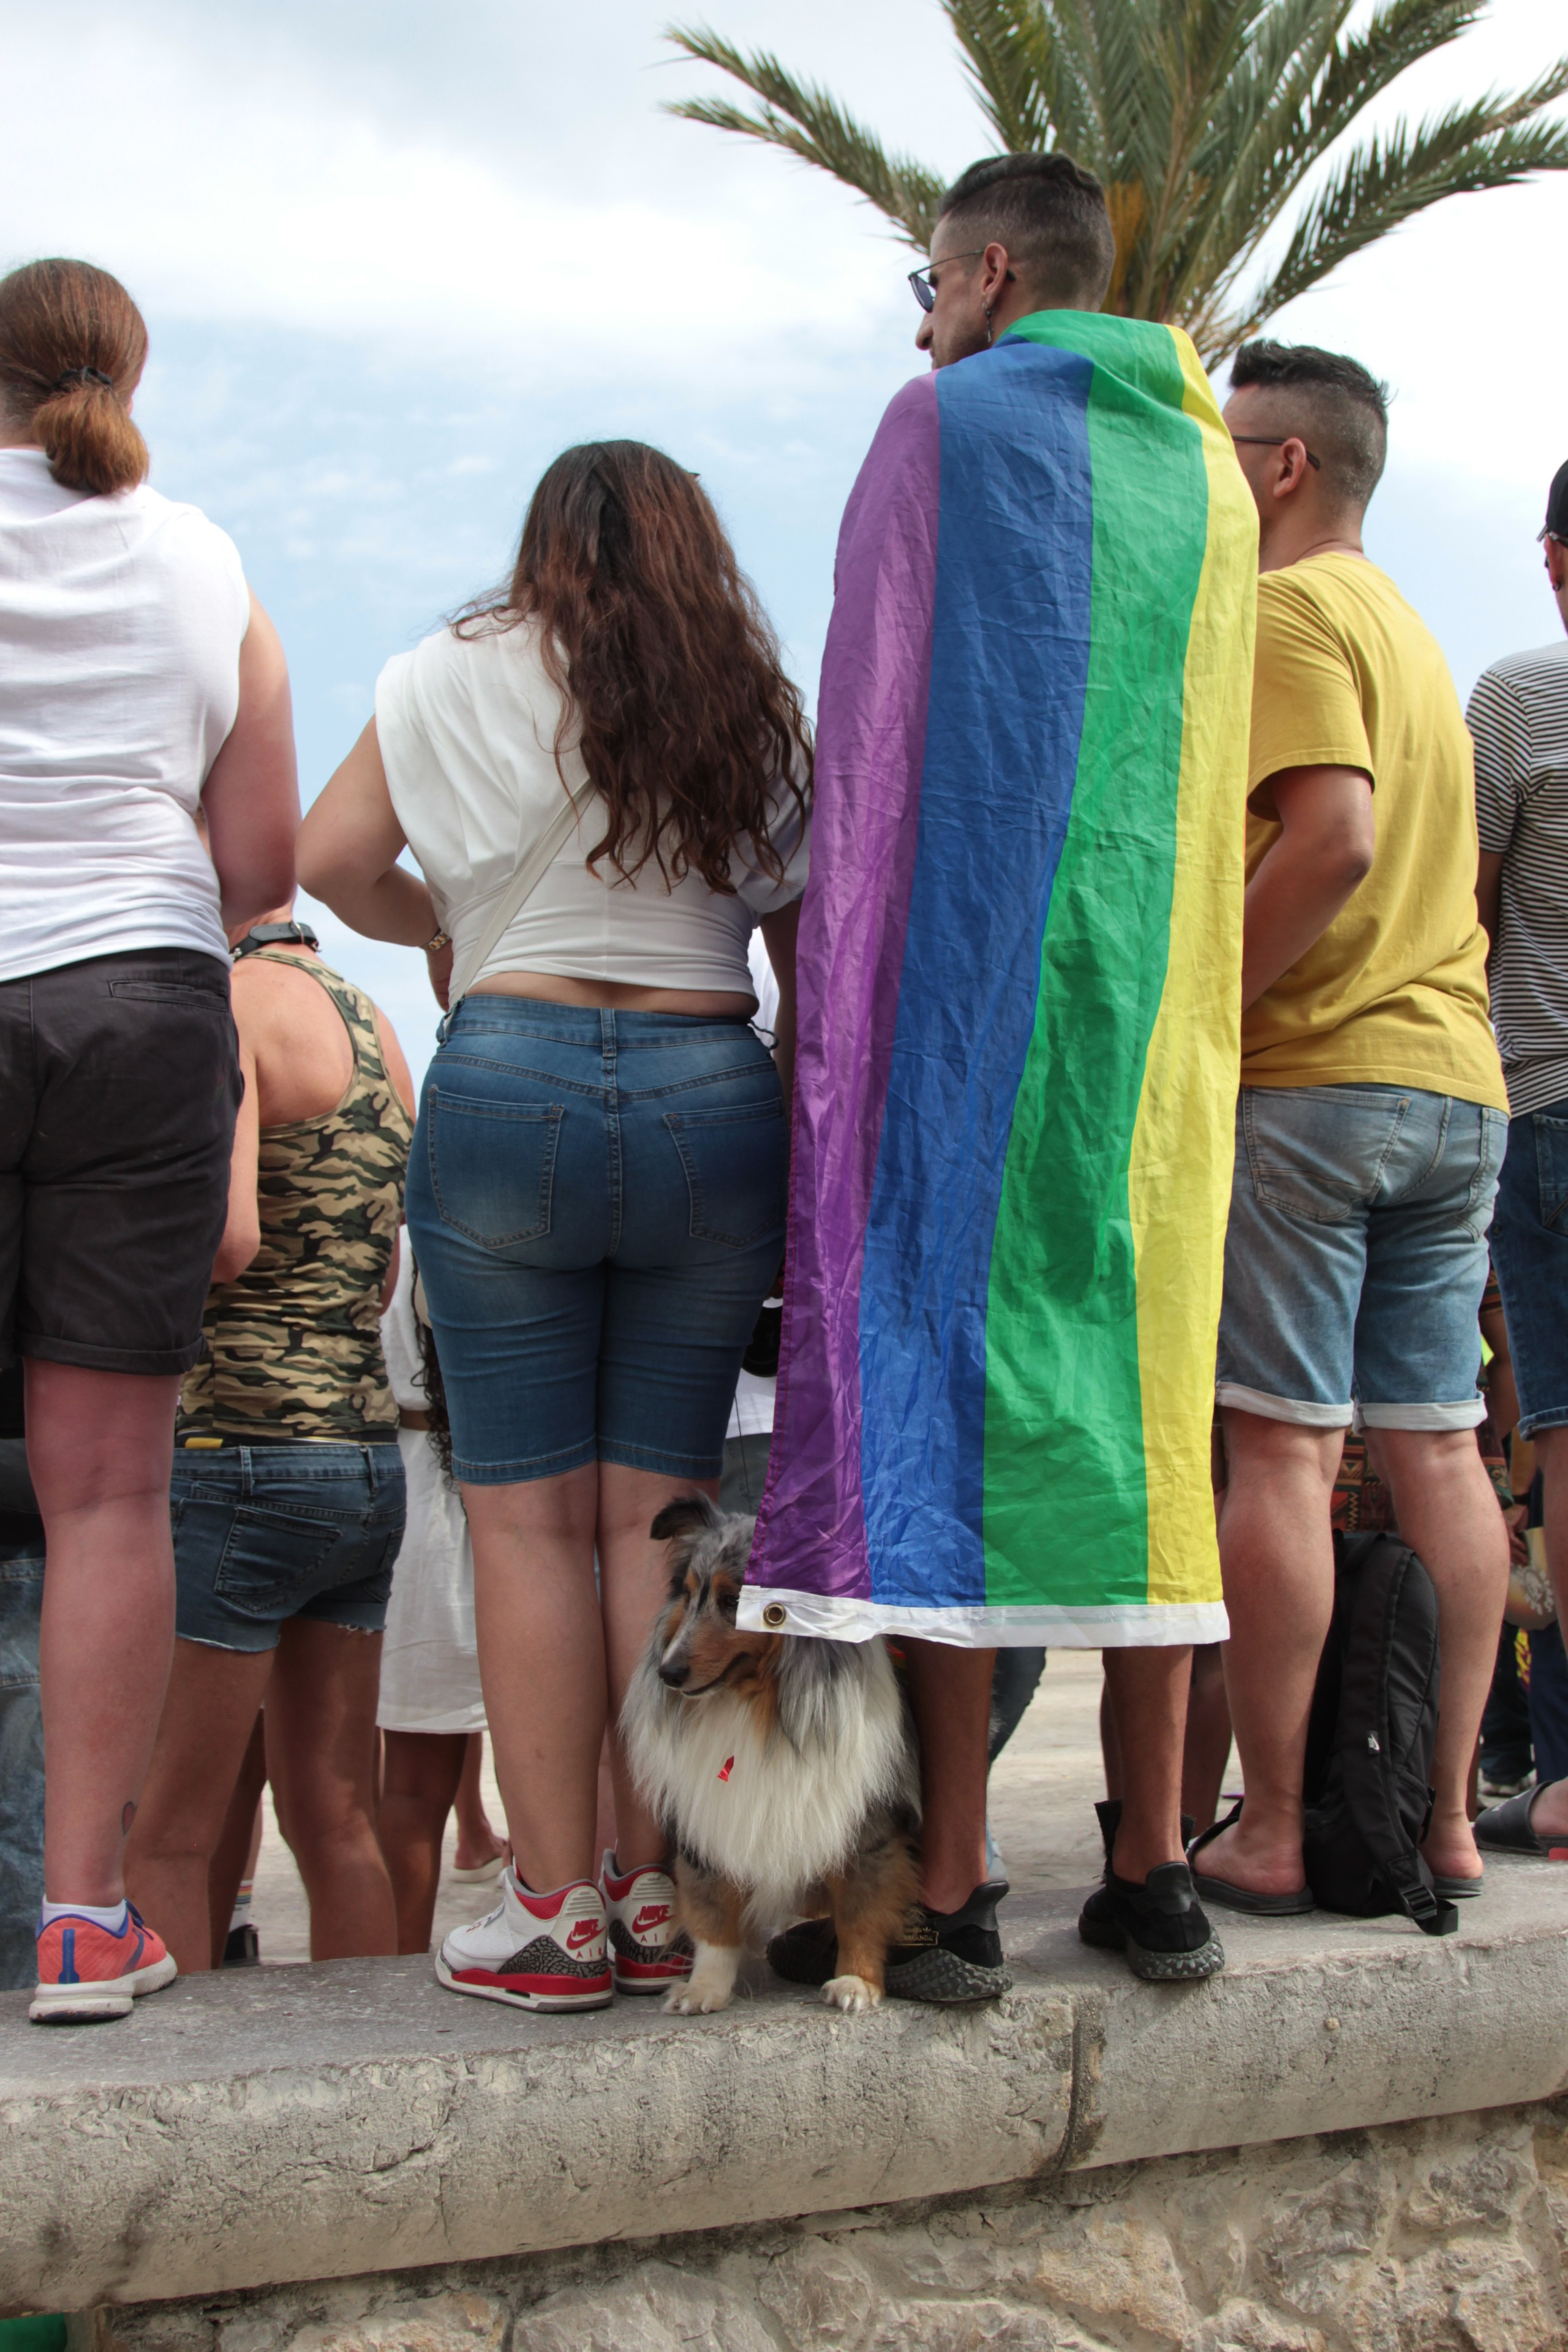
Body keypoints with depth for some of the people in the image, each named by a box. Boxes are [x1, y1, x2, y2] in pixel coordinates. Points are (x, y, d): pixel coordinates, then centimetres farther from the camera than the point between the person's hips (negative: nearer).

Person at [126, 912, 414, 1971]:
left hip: (235, 1448, -8)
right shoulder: (371, 1024, 16)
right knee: (336, 1820, 11)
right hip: (369, 1447, 9)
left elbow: (224, 1237, -22)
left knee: (161, 1837, -3)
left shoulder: (230, 1004, -10)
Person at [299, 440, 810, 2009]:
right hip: (714, 1098, 3)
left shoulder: (469, 672, 7)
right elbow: (810, 969, 13)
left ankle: (554, 1907, -1)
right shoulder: (763, 714, 15)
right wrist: (805, 1180, 18)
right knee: (662, 1507, 6)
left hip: (513, 1074, -3)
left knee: (528, 1513, -1)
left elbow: (329, 853, 1)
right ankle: (657, 1895, 8)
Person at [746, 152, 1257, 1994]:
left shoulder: (944, 423, 0)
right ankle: (1151, 1867, 8)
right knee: (1132, 1386, 8)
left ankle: (946, 1889, -9)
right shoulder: (1206, 473, 18)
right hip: (1157, 992, 6)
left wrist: (833, 997, -4)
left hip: (969, 967, -6)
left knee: (927, 1373, -6)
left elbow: (868, 739, -5)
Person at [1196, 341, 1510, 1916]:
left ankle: (1271, 1830, -3)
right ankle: (1443, 1817, 10)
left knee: (1282, 1449, -6)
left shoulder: (1282, 610, -6)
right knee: (1435, 1448, 6)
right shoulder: (1405, 628, 22)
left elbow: (1334, 840, -19)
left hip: (1305, 1079, -8)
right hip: (1457, 1078, 8)